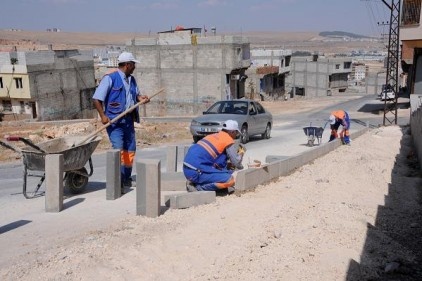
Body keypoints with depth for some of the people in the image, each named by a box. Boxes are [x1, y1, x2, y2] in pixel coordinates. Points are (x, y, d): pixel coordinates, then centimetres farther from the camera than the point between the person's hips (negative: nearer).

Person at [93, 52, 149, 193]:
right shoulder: (110, 78, -8)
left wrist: (141, 98, 3)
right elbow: (97, 98, -10)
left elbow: (136, 94, 27)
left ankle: (127, 179, 28)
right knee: (118, 148, -15)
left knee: (130, 149, 12)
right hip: (114, 120, -7)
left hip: (128, 120, 8)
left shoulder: (131, 80, 14)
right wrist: (102, 115, -20)